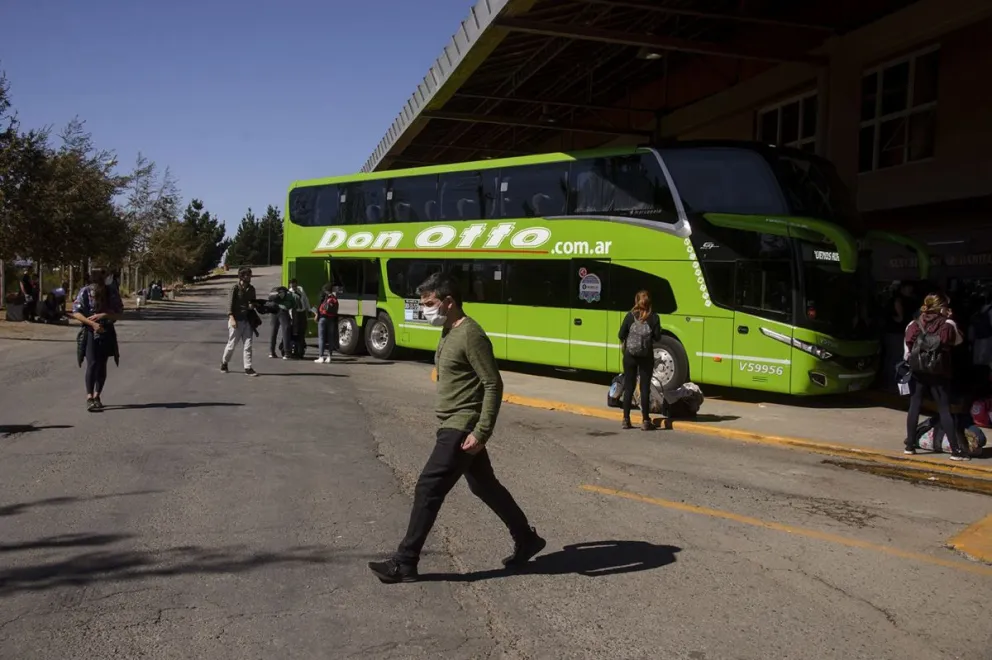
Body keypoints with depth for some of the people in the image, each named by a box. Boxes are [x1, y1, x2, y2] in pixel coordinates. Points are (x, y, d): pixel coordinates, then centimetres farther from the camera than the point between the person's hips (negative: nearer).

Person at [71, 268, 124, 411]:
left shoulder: (112, 292, -5)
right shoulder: (85, 292, -9)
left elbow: (119, 313, -2)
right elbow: (76, 312, -9)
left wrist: (104, 315, -19)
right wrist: (92, 323, -21)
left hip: (107, 332, 2)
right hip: (90, 332, -2)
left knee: (102, 366, 7)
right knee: (92, 364, -11)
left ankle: (97, 396, 18)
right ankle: (89, 398, -13)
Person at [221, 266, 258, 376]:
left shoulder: (251, 289, 8)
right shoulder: (235, 288, -8)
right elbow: (230, 304, -11)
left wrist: (253, 305, -2)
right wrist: (232, 318, -21)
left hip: (247, 320, 5)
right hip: (236, 320, -4)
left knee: (248, 345, -1)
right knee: (232, 344, 6)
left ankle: (248, 368, 1)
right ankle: (224, 362, 29)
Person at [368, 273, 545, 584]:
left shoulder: (470, 335, -18)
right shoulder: (449, 332, 12)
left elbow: (493, 385, -20)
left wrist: (481, 432, -24)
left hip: (462, 428, -10)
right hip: (454, 426, 10)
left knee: (428, 488, -8)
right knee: (484, 486, 18)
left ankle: (404, 563, 1)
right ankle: (527, 540, 32)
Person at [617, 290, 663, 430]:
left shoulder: (630, 316, -4)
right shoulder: (654, 317, -5)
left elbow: (621, 335, -5)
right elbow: (657, 337, -6)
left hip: (630, 355, 1)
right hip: (646, 356, -1)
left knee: (628, 387, 8)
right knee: (645, 387, 4)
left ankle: (626, 420, 10)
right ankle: (645, 421, 4)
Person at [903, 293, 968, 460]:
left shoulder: (914, 324, 1)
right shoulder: (948, 325, -6)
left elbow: (908, 348, 3)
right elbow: (959, 340, 12)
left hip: (917, 371, 3)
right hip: (938, 373, -3)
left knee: (915, 407, 9)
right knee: (945, 410, 1)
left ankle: (910, 445, 12)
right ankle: (956, 450, 2)